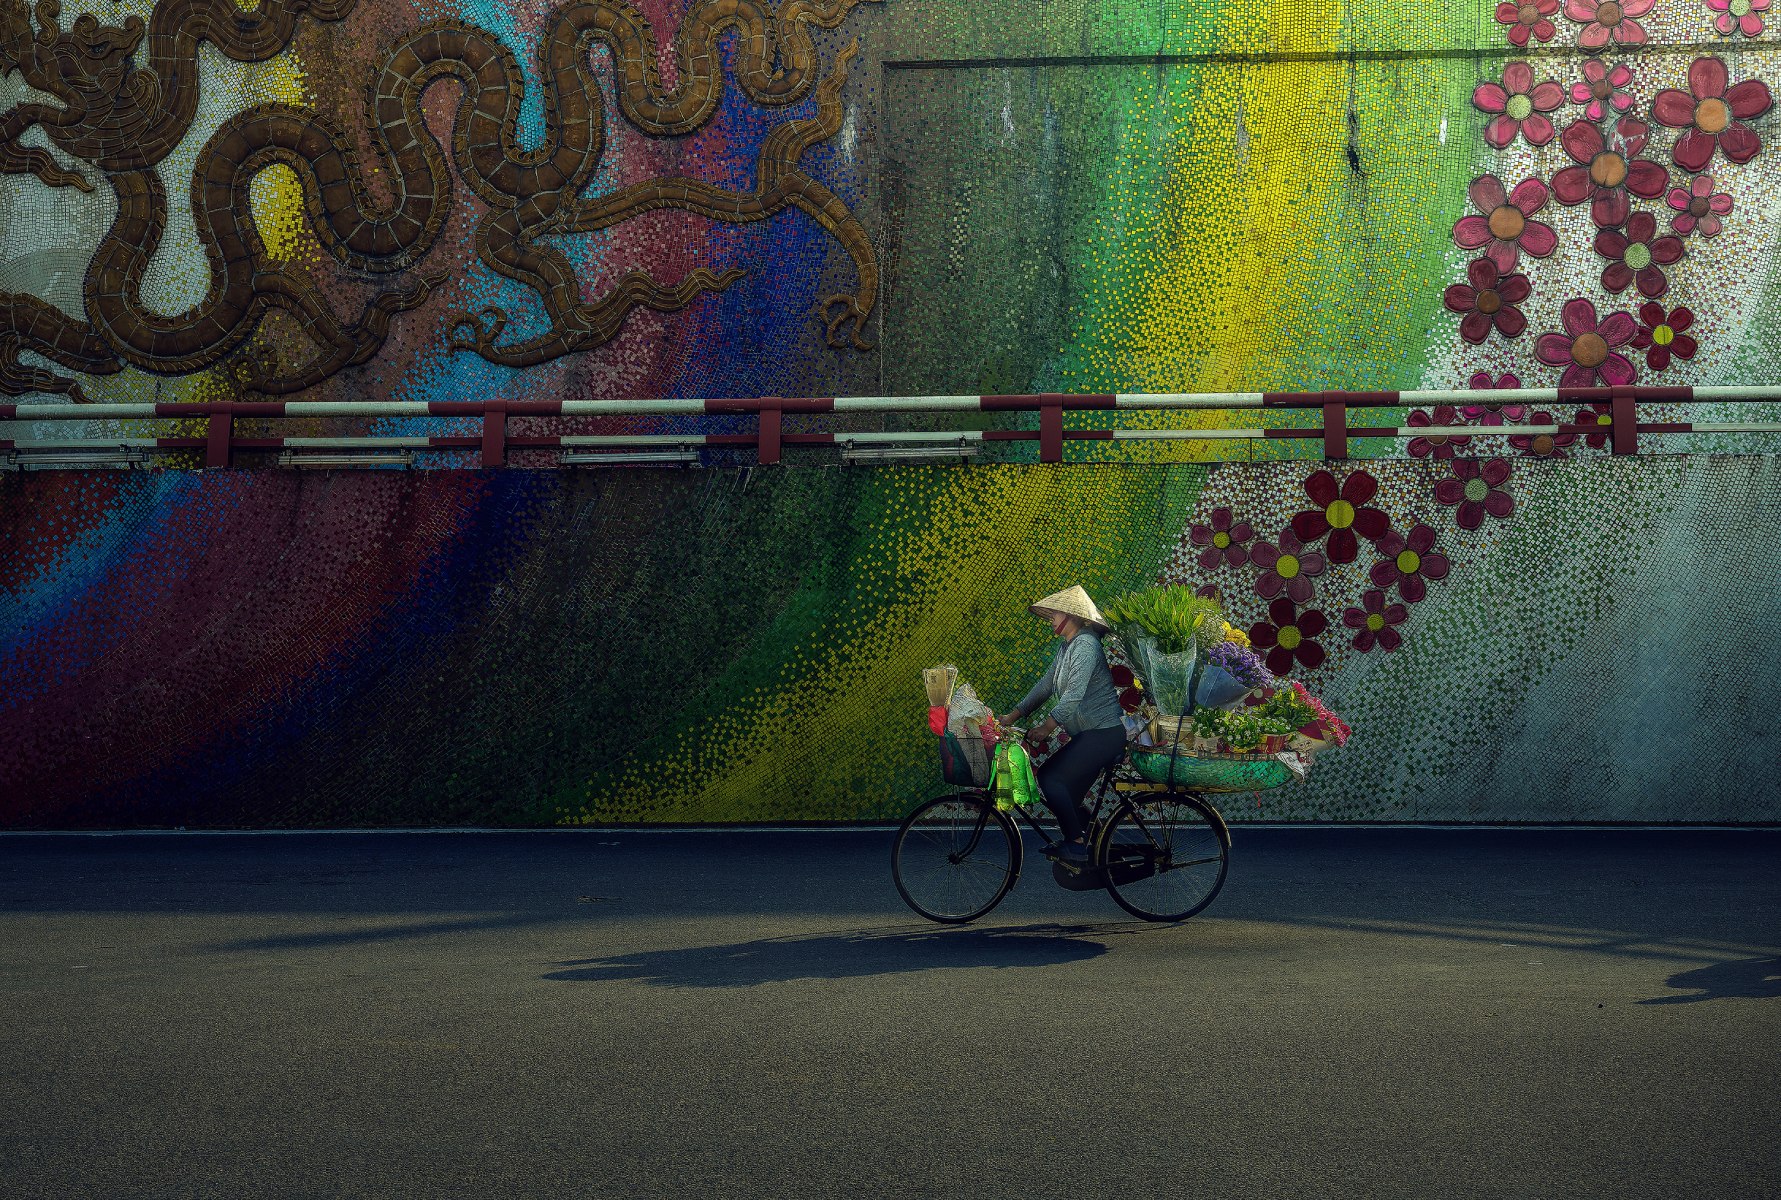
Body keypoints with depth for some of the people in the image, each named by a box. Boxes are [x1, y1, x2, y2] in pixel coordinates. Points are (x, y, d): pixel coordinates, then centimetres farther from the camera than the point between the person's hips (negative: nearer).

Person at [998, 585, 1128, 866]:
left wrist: (1045, 728, -25)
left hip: (1104, 733, -10)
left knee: (1051, 779, -16)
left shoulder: (1085, 644, -17)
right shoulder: (1066, 646, 15)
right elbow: (1045, 686, 15)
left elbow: (1074, 694, -25)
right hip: (1090, 734, 10)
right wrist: (1013, 716, 7)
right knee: (1068, 798, 10)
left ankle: (1077, 845, -9)